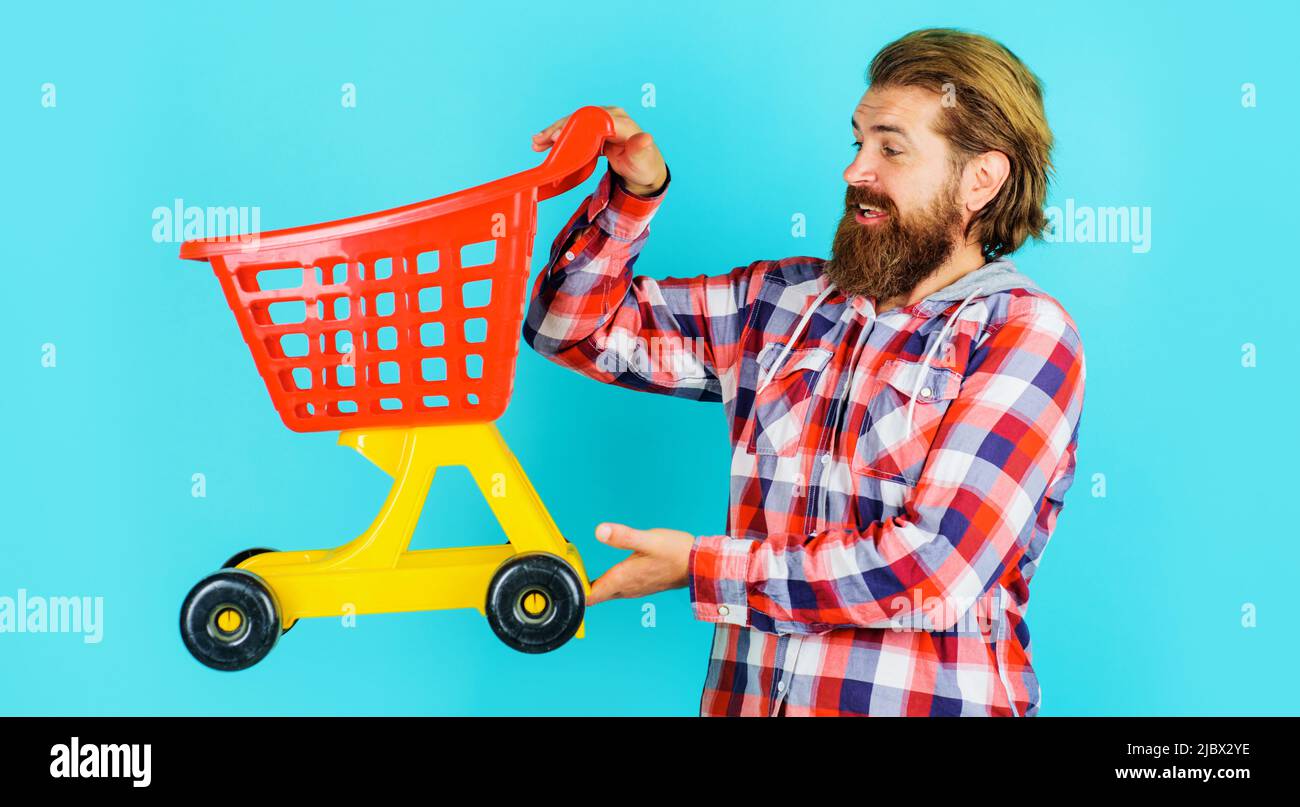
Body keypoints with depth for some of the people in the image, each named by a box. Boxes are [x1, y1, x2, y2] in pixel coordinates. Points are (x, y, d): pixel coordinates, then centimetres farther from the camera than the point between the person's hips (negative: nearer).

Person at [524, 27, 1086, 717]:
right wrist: (634, 192, 3)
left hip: (926, 700, -4)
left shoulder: (1026, 333, -4)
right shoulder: (780, 303, 10)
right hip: (747, 695, 4)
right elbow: (577, 325, 18)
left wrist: (702, 569, -8)